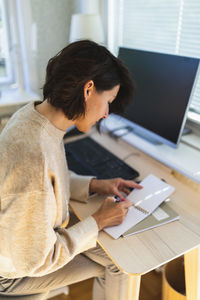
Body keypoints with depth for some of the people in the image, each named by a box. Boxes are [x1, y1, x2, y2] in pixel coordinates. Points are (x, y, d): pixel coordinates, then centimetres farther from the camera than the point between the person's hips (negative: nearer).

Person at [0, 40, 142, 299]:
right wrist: (98, 222, -19)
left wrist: (93, 186, -5)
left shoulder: (34, 112, -12)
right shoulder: (32, 160, -41)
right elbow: (35, 262, -28)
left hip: (41, 235, 7)